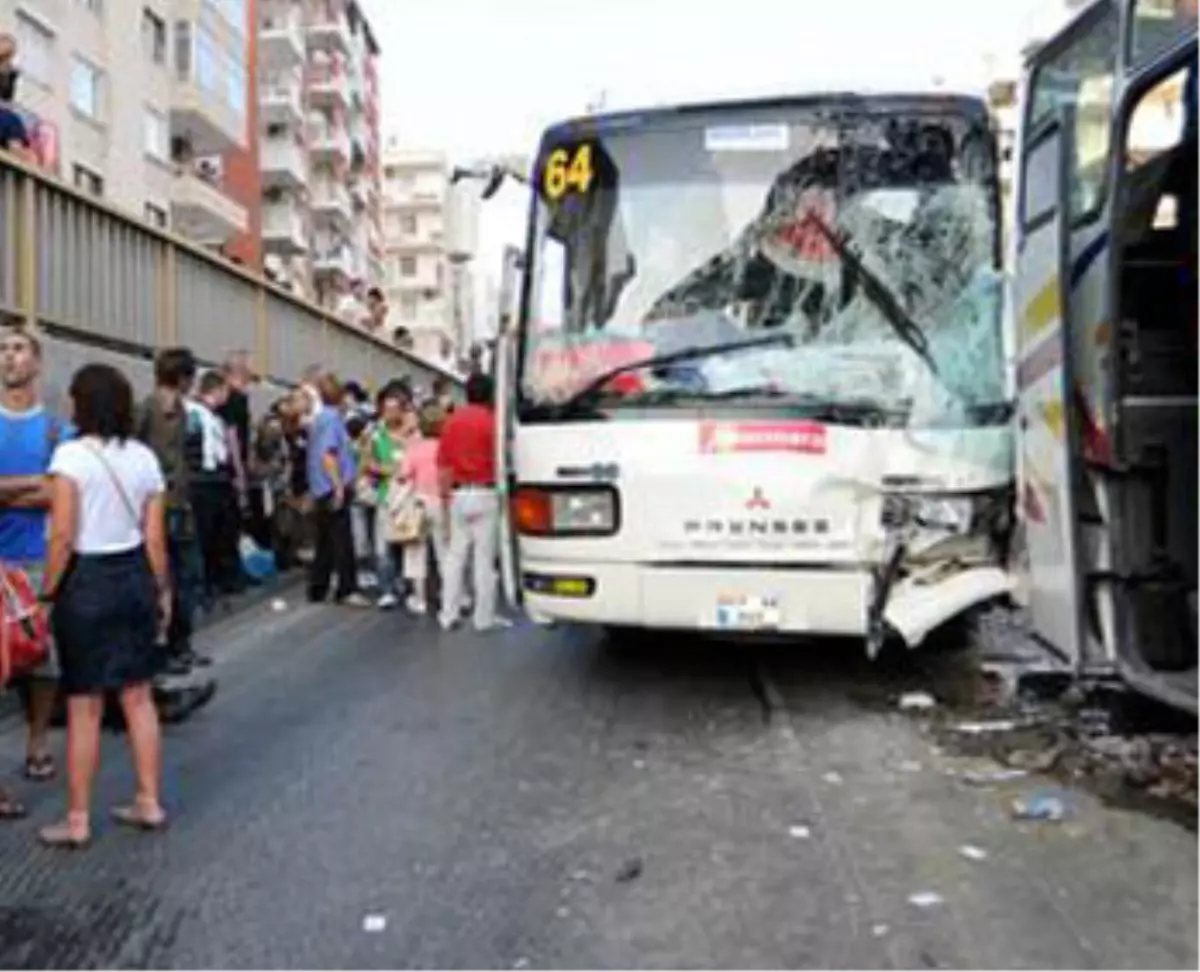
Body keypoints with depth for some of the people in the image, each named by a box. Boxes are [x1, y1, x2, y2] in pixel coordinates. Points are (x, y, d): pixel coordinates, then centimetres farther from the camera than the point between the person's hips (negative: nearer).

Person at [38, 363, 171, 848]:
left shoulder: (71, 454, -12)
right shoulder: (144, 457, 4)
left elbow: (62, 536, -16)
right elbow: (155, 538, 4)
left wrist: (47, 593, -7)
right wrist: (162, 590, 12)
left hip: (86, 580, -5)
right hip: (134, 577, 5)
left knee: (84, 707, 4)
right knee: (139, 696, 14)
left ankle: (78, 820, 16)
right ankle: (149, 803, 23)